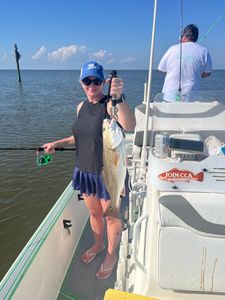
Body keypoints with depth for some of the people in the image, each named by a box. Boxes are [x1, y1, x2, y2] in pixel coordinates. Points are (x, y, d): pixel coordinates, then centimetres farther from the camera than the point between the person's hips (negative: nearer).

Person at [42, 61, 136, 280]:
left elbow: (130, 127, -37)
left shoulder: (110, 104, -17)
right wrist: (57, 144, 8)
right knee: (93, 212, 25)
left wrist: (118, 98, -50)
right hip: (85, 170, 6)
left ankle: (111, 255, 41)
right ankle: (98, 245, 52)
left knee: (111, 216, 14)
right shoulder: (81, 107, 4)